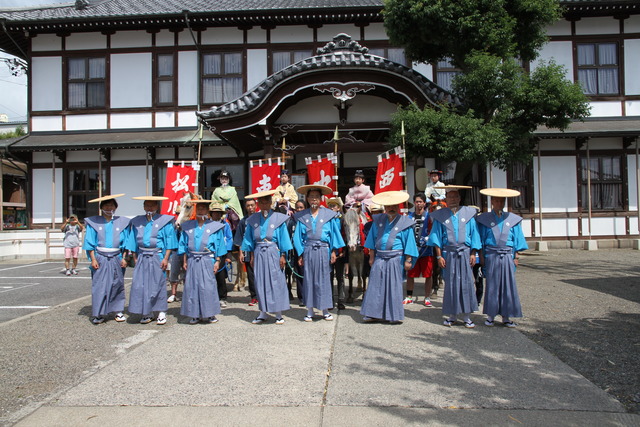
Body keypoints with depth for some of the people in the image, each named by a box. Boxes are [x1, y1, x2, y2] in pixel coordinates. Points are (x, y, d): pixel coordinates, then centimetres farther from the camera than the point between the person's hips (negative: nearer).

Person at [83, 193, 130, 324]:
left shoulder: (122, 223, 7)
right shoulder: (94, 222, 4)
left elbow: (126, 242, 6)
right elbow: (90, 243, 2)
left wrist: (124, 258, -2)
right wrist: (93, 259, -7)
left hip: (116, 259, 1)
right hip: (100, 259, -1)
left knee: (117, 285, 7)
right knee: (99, 286, -4)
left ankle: (118, 311, 17)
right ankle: (98, 314, 3)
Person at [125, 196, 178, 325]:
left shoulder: (164, 221, 0)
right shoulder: (137, 222, 11)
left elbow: (169, 241, -3)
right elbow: (133, 242, 13)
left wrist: (166, 258, -10)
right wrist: (135, 259, 6)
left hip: (157, 258, -3)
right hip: (142, 258, 4)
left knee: (158, 284, 0)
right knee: (141, 285, 1)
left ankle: (161, 312, 11)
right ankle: (147, 313, 12)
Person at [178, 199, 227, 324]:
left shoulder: (215, 226, 3)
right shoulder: (188, 226, 11)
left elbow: (219, 245, 3)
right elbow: (183, 245, 12)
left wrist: (217, 261, -3)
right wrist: (184, 261, 6)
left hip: (207, 261, -3)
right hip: (192, 261, 3)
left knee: (208, 287, -3)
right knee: (192, 287, 3)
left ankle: (209, 314, 8)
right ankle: (195, 314, 13)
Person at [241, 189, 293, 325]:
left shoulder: (278, 218, -2)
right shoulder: (253, 220, 6)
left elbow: (283, 238, -2)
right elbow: (249, 240, 10)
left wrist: (283, 256, -6)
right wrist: (252, 256, 5)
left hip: (273, 253, -3)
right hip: (259, 254, 3)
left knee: (275, 282, 0)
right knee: (260, 282, 6)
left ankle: (278, 314, 7)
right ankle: (263, 313, 15)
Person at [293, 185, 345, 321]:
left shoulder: (328, 215, 4)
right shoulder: (302, 216, 6)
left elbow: (334, 234, 5)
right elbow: (298, 237, 7)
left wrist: (333, 251, -1)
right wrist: (300, 255, 2)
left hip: (323, 251, -1)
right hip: (308, 251, 1)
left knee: (324, 280, 3)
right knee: (309, 280, 4)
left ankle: (325, 311, 14)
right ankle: (310, 311, 12)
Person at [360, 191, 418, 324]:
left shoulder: (404, 222, 0)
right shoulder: (378, 220, 10)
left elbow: (409, 242, 0)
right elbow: (373, 240, 13)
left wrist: (408, 260, -5)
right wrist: (371, 257, 9)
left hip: (395, 259, -3)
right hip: (379, 258, 3)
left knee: (394, 287, 2)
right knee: (376, 285, 2)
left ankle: (395, 315, 11)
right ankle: (374, 313, 8)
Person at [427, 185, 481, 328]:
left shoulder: (468, 213, 6)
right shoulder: (440, 216, 4)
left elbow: (474, 234, 6)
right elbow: (436, 237, 3)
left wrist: (473, 254, -1)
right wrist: (439, 256, -4)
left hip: (465, 253, 1)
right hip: (448, 254, 0)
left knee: (466, 283, 1)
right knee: (450, 284, 3)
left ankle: (466, 316, 9)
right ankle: (452, 315, 13)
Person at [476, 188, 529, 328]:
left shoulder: (512, 219, 9)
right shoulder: (485, 219, 4)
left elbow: (517, 240, 9)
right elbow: (481, 240, 3)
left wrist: (516, 257, 3)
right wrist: (482, 257, -4)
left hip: (507, 257, 2)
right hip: (491, 257, -2)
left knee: (508, 286, 3)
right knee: (492, 285, 3)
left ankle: (506, 317, 11)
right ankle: (491, 315, 12)